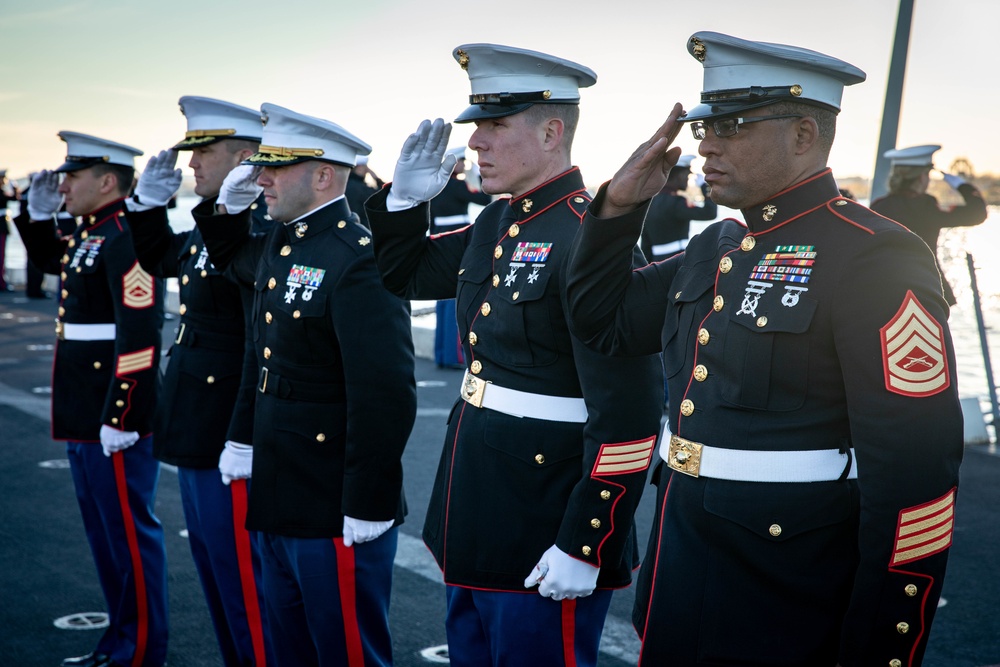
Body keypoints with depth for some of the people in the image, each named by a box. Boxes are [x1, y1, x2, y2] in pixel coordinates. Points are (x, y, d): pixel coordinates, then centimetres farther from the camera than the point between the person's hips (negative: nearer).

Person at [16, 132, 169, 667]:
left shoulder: (125, 238, -18)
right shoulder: (90, 232, 12)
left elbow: (140, 335, -24)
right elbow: (49, 260, 35)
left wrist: (117, 418, -24)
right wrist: (37, 213, 18)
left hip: (116, 420, -10)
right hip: (84, 418, 10)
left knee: (130, 533, 1)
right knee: (104, 532, 18)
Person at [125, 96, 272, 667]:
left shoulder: (261, 228, -21)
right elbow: (159, 259, 30)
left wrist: (244, 441, -26)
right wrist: (149, 199, 13)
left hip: (229, 443, -10)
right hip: (197, 436, 10)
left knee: (243, 578, 1)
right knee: (215, 570, 20)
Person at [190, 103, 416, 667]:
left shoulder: (360, 259, -21)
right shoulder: (280, 244, 8)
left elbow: (386, 397, -25)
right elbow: (232, 258, 34)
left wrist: (367, 508, -21)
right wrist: (229, 204, 13)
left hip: (337, 518, -9)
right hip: (280, 505, 9)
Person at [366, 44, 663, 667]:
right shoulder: (495, 224, 6)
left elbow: (628, 413, -24)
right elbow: (404, 274, 23)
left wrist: (583, 547, -21)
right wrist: (406, 199, 3)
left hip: (542, 543, -9)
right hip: (475, 522, 9)